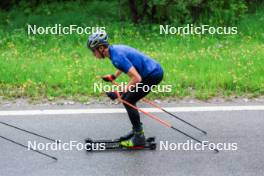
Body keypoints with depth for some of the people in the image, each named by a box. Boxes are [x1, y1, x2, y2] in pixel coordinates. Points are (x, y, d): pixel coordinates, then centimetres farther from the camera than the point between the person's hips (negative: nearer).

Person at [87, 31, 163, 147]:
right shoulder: (115, 49, 4)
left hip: (153, 75, -10)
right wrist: (113, 77, 27)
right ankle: (137, 130, 26)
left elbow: (137, 78, -30)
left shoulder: (117, 57, -26)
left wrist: (121, 93, -26)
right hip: (155, 70, 10)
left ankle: (139, 138, 0)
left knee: (128, 101, -6)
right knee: (127, 99, 15)